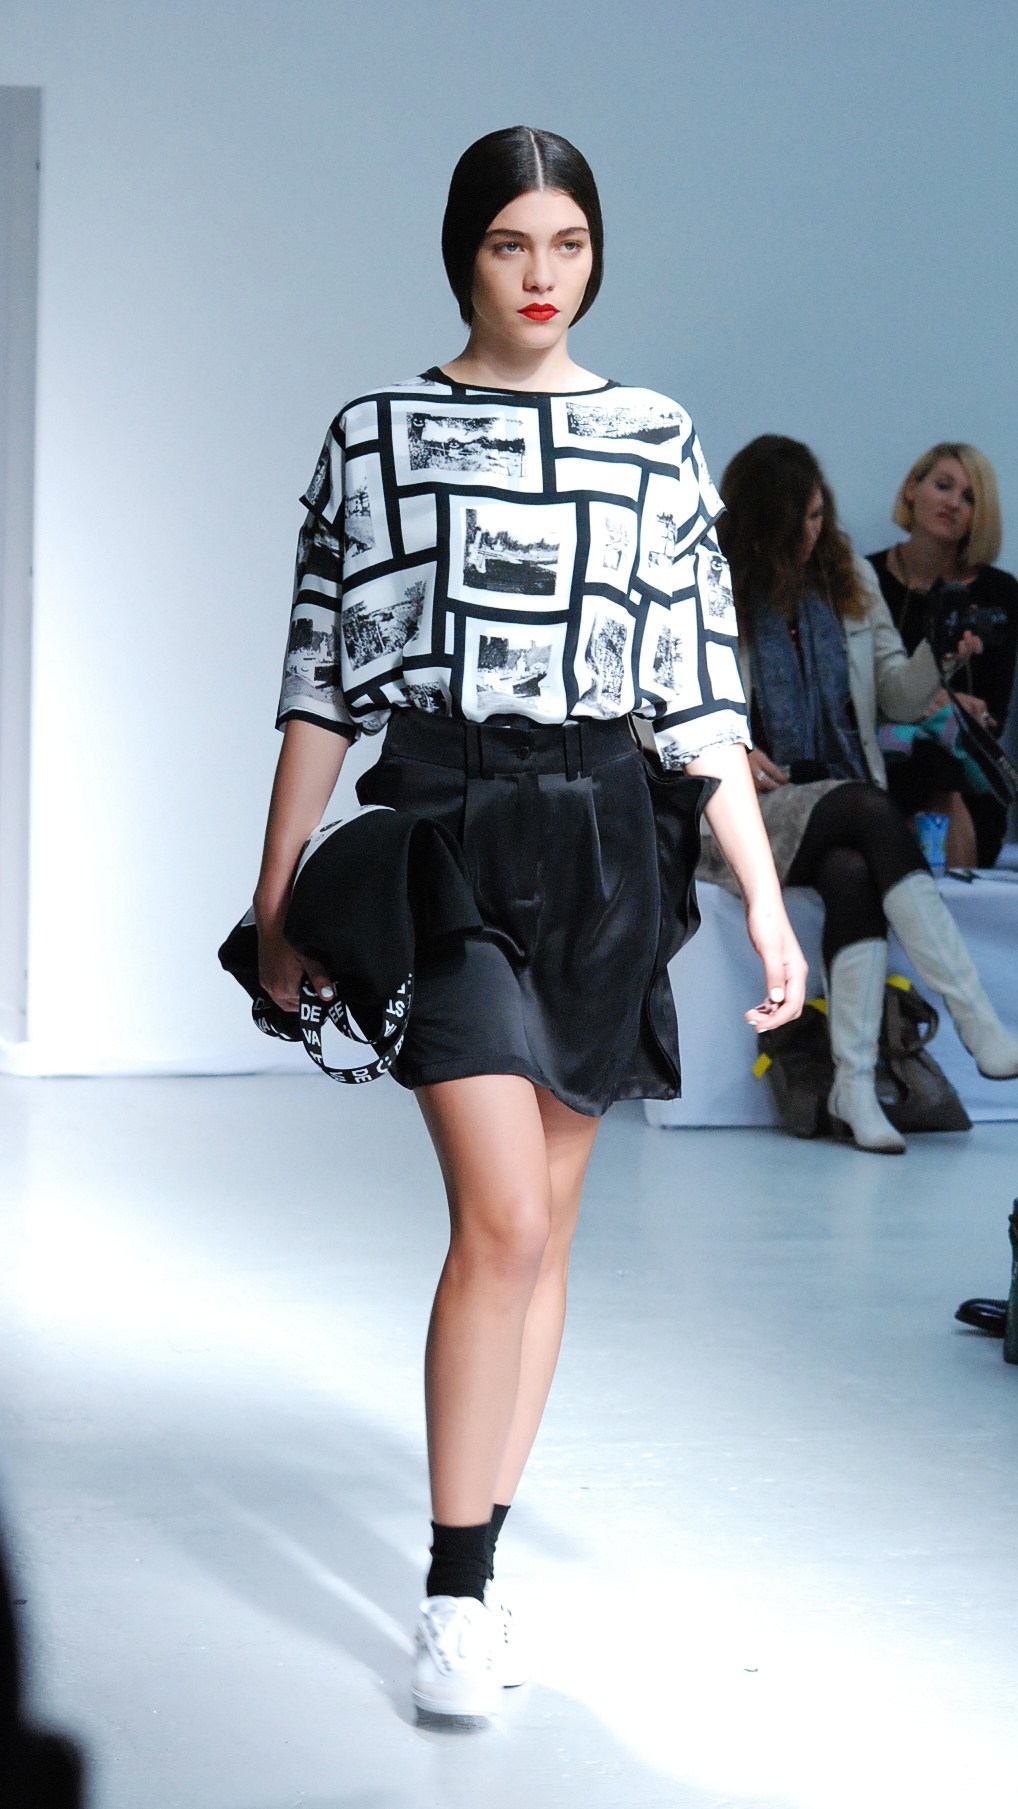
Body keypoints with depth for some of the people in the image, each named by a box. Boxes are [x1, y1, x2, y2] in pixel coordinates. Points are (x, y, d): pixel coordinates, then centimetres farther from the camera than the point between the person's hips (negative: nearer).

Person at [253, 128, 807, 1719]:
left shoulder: (655, 442, 8)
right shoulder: (376, 436, 4)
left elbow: (701, 694, 6)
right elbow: (320, 680, 5)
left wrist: (766, 900, 1)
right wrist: (278, 899, 4)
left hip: (600, 839, 3)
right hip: (437, 824, -3)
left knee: (543, 1219, 7)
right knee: (504, 1216, -14)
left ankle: (484, 1549, 19)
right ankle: (457, 1590, -4)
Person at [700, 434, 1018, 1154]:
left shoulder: (850, 579, 13)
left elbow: (897, 697, 9)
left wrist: (935, 661, -12)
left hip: (847, 809, 3)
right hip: (749, 813, -3)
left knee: (853, 872, -34)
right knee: (870, 809, -33)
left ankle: (854, 1086, -41)